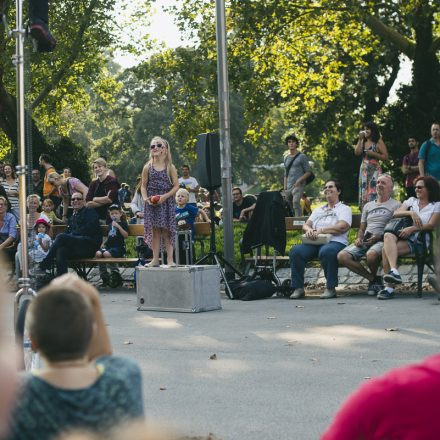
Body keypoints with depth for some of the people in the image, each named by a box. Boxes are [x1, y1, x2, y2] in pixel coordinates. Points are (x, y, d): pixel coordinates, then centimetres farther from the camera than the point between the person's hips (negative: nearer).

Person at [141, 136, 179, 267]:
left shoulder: (170, 167, 0)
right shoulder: (148, 167, 5)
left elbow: (176, 186, -2)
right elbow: (143, 186, 7)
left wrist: (165, 196, -15)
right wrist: (145, 198, -11)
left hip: (167, 202, -2)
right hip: (151, 203, 2)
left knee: (167, 231, -2)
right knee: (154, 230, 3)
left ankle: (170, 259, 1)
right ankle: (155, 259, 7)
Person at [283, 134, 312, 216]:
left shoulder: (302, 156, 2)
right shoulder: (286, 158, 19)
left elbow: (308, 172, -1)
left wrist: (299, 180, -15)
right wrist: (285, 187, 12)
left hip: (298, 185, -6)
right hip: (289, 186, 6)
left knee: (296, 202, -27)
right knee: (291, 206, 5)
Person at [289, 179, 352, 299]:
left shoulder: (344, 209, 14)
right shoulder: (318, 210, 32)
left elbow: (342, 227, -4)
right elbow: (306, 225, 19)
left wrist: (321, 230, -13)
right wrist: (309, 230, -7)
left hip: (335, 241, -5)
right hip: (314, 242, 5)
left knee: (326, 251, -41)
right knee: (295, 251, -25)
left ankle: (330, 288, -30)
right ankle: (298, 288, -22)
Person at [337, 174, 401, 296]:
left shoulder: (396, 205, 9)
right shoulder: (368, 206, 28)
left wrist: (378, 237, -15)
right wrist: (359, 238, 4)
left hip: (382, 240, -6)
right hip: (365, 240, 6)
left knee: (371, 254, -41)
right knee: (342, 256, -21)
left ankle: (374, 276, -5)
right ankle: (373, 279, -8)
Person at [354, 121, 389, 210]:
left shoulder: (378, 142, 1)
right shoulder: (363, 142, 15)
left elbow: (385, 157, -4)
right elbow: (357, 152, -1)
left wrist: (373, 154, -13)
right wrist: (360, 139, 0)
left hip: (375, 170, -5)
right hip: (363, 170, 5)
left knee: (373, 194, -14)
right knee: (363, 194, 1)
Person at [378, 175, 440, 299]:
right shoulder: (412, 201, 26)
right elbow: (396, 213, 9)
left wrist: (412, 228, -16)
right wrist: (411, 213, -9)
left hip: (419, 241, -4)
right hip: (402, 236, 4)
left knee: (386, 250, -31)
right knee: (388, 236, -36)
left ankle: (390, 288, -34)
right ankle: (394, 271, -49)